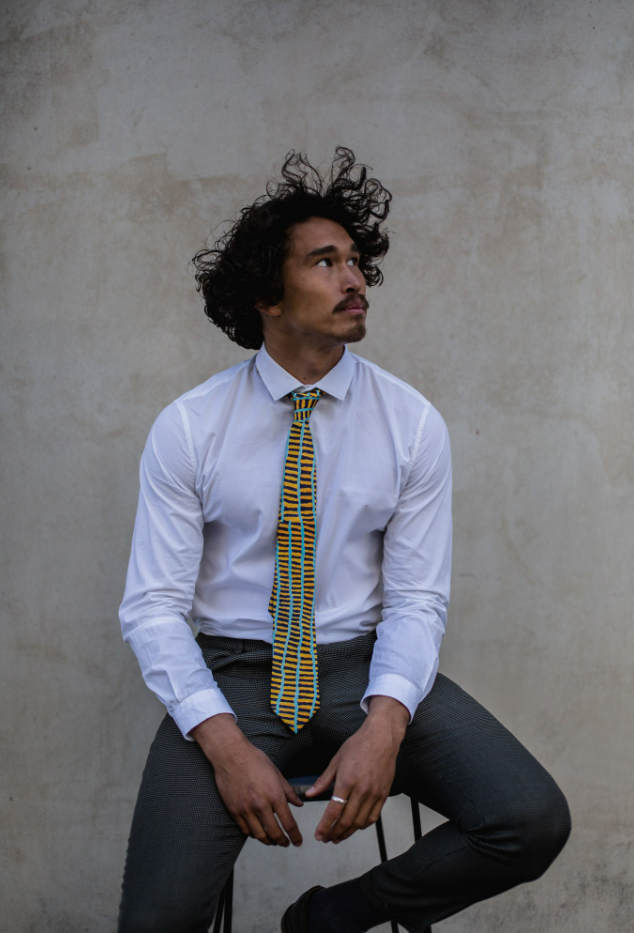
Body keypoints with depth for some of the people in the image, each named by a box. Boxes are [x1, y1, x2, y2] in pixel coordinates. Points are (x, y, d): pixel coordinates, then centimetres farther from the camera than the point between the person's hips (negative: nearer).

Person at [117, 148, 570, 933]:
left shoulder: (413, 424, -2)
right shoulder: (187, 428, -5)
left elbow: (417, 599, -2)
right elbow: (153, 606, -6)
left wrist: (384, 724, -21)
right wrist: (226, 743, -20)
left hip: (364, 666, 2)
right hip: (234, 670, -1)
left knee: (534, 822, -20)